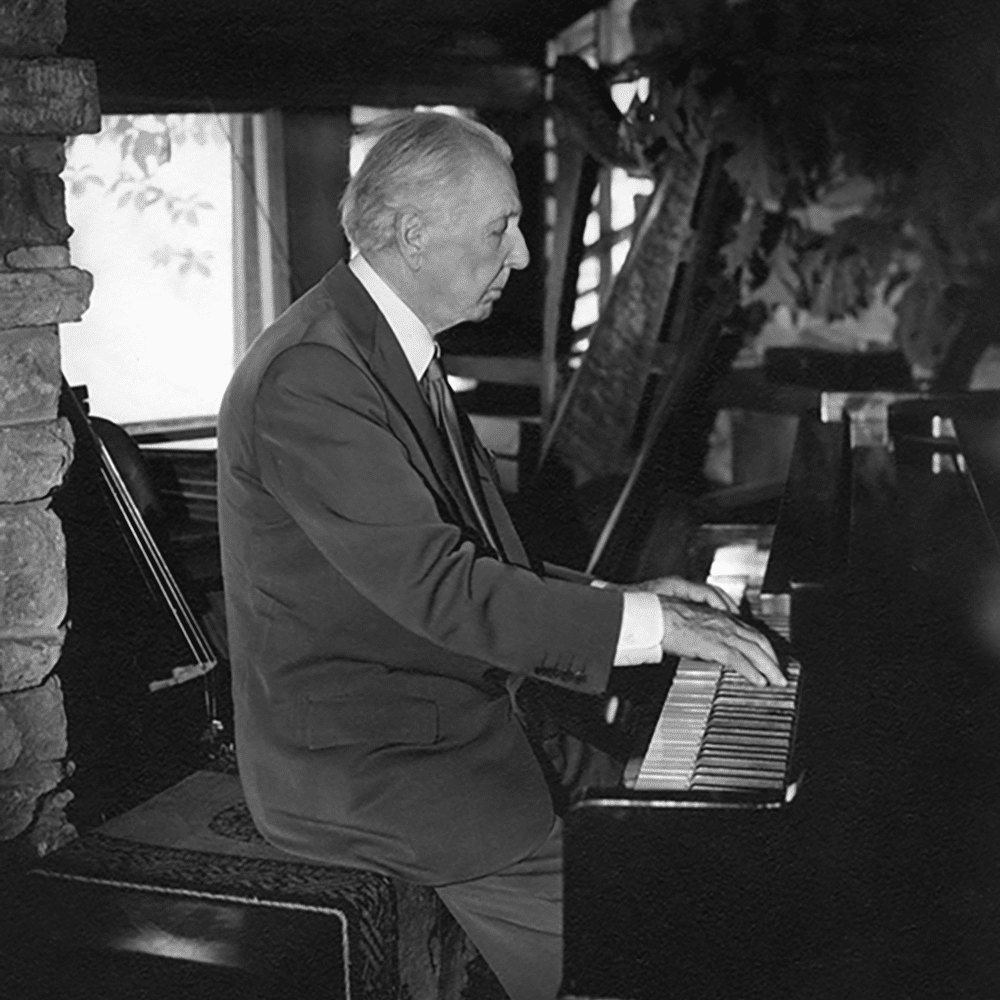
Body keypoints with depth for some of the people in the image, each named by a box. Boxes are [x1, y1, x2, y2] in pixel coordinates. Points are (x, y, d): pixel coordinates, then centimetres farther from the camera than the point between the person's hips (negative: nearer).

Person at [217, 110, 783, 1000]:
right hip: (349, 767, -9)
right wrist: (641, 623, -22)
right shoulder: (310, 374, -21)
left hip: (443, 717, 9)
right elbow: (435, 589, -26)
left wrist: (613, 599, 3)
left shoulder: (392, 352, 11)